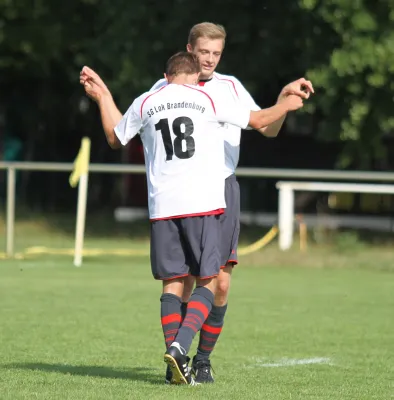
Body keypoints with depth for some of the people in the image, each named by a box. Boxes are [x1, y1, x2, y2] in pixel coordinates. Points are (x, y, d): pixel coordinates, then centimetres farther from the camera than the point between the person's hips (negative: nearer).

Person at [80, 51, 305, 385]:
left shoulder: (144, 104, 10)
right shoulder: (210, 101, 3)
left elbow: (115, 139, 27)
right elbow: (259, 120, 12)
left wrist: (103, 98, 40)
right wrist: (287, 105, 32)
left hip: (162, 207, 3)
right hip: (203, 206, -3)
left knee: (172, 283, 9)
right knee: (207, 283, 4)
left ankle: (177, 366, -1)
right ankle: (179, 347, -18)